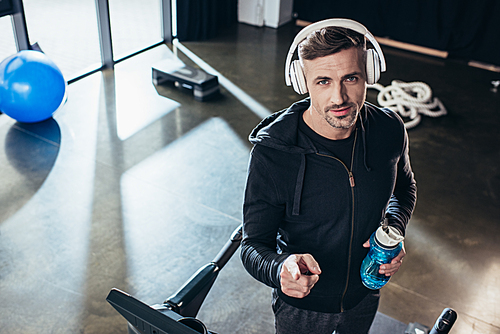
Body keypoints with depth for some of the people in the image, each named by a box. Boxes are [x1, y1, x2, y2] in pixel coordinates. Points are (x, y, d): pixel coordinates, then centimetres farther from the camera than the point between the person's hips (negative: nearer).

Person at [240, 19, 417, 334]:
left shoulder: (390, 130, -17)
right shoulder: (271, 154, -30)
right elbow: (254, 246, -22)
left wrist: (394, 229, -15)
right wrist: (281, 268, -44)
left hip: (365, 296, 4)